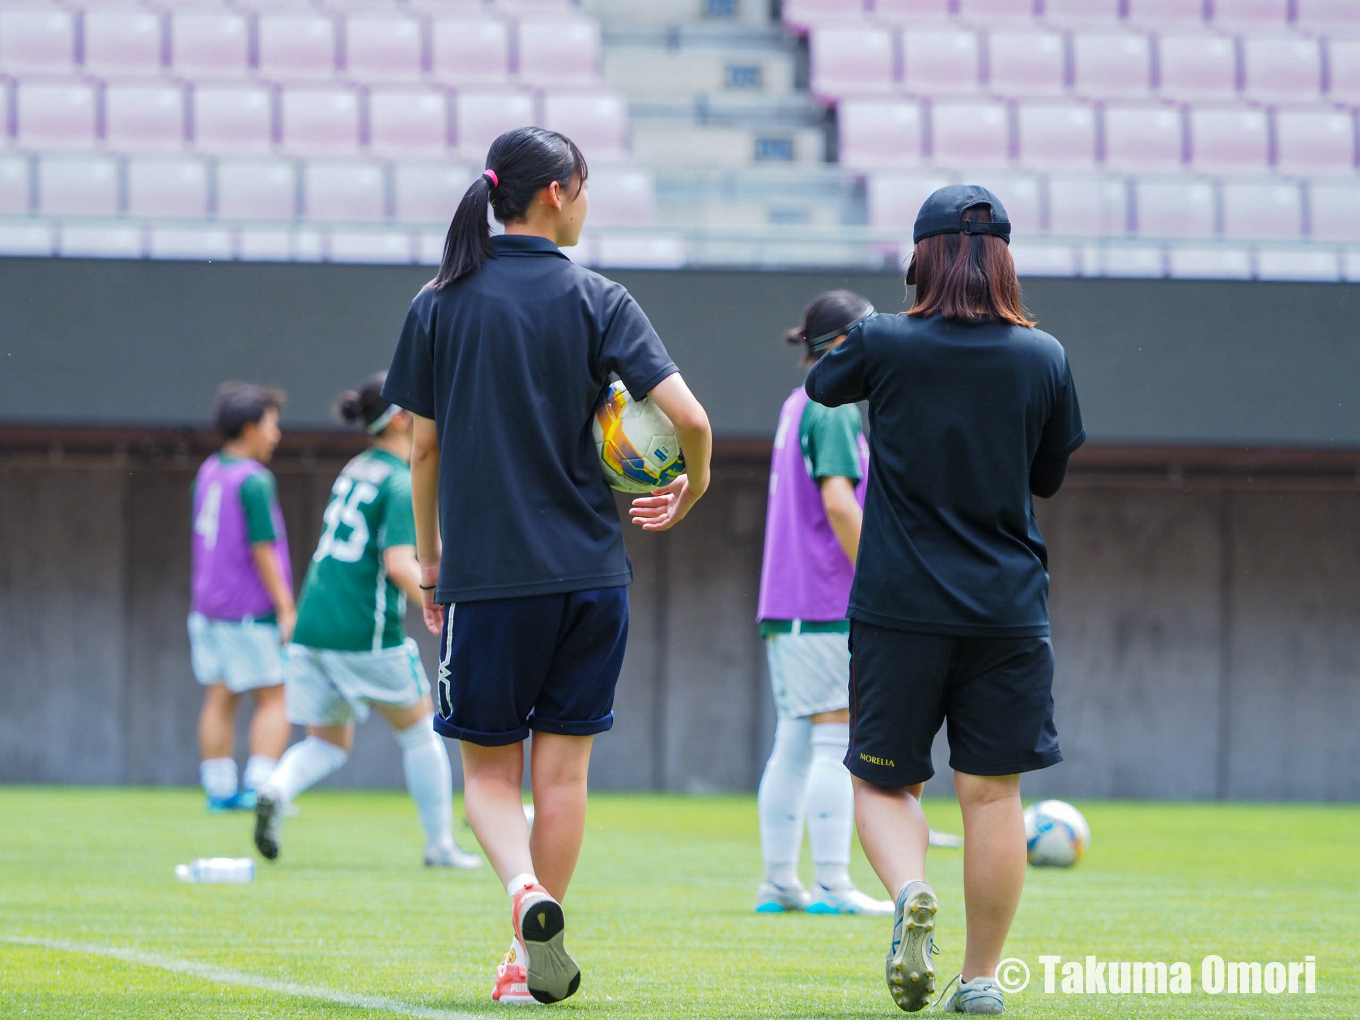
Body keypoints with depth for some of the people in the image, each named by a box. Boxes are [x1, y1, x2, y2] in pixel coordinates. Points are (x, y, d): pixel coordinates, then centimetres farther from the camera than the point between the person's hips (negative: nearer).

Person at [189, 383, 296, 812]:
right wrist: (286, 608, -13)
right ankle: (259, 785, -6)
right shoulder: (255, 481, -16)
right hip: (251, 610, -7)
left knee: (219, 699, 9)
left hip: (208, 607, 8)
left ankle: (219, 789, 10)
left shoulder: (208, 473, 8)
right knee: (274, 698, 1)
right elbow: (263, 549, -18)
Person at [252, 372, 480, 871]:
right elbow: (399, 564, -20)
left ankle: (277, 790, -18)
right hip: (367, 633, -7)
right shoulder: (401, 484, -10)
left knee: (327, 743, 12)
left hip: (313, 625, 7)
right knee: (419, 731, 12)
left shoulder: (355, 471, 15)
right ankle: (440, 844, 17)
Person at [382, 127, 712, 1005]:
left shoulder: (440, 305, 1)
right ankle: (535, 961, 11)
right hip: (590, 570, 0)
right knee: (562, 768, 10)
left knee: (488, 770, 9)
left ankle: (526, 891, -20)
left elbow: (425, 447, 4)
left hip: (484, 571, 0)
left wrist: (429, 559, 15)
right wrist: (693, 488, 8)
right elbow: (690, 417, -12)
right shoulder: (596, 301, -3)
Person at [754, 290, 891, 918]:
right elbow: (837, 500, -19)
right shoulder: (835, 410, -11)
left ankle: (778, 883, 10)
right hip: (829, 605, -9)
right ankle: (832, 885, -8)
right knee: (837, 744, -7)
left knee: (794, 744, 9)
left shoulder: (797, 406, 17)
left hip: (786, 606, 9)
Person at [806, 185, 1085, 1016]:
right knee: (992, 792, 7)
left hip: (899, 605, -1)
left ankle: (910, 893, -18)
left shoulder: (885, 346, -6)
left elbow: (821, 386, 16)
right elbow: (1050, 477, 11)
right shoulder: (1044, 358, -1)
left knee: (884, 783, 10)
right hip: (1009, 607, 1)